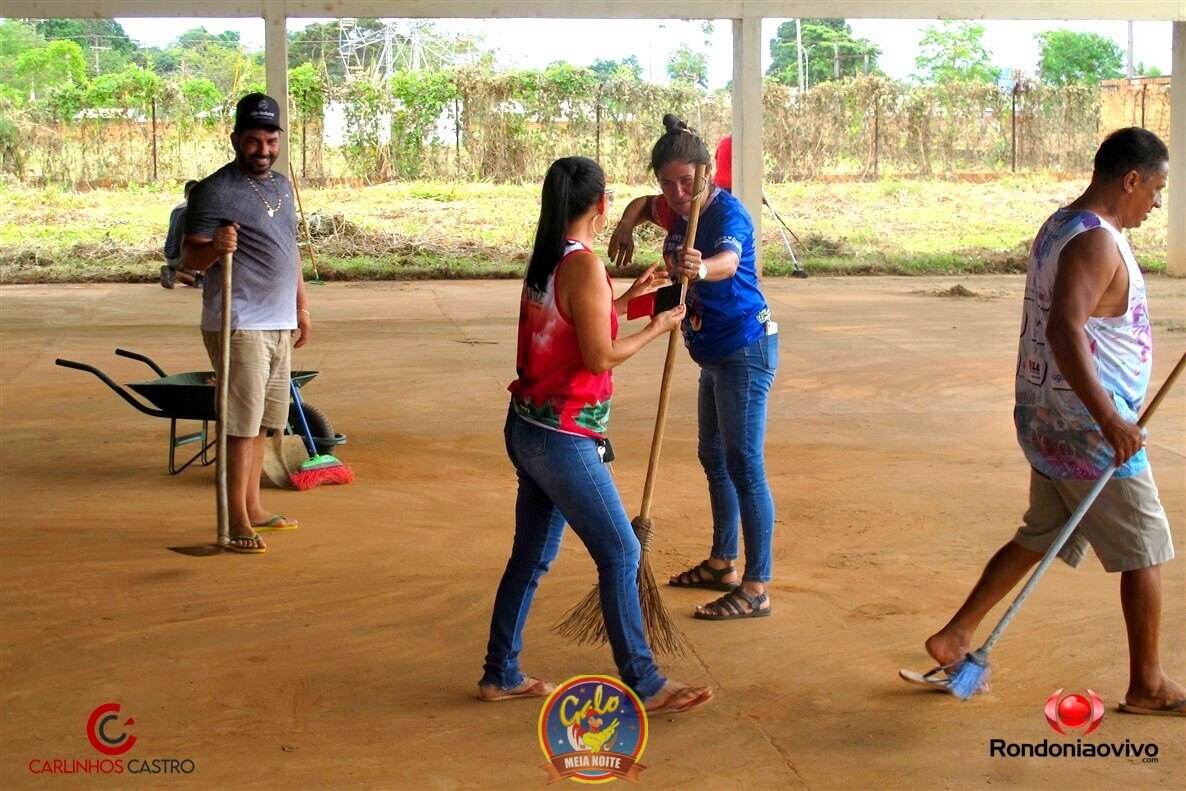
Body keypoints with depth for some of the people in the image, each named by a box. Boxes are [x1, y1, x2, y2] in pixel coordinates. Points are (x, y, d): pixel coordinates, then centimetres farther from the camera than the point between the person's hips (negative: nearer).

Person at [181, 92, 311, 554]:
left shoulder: (281, 185, 16)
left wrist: (301, 306, 25)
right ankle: (237, 521, -2)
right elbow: (191, 257, -12)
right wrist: (214, 248, -33)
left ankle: (252, 506, 22)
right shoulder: (215, 191, -9)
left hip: (279, 325, 8)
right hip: (239, 325, -8)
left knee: (263, 421, 13)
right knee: (241, 423, -8)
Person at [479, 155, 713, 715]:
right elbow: (600, 356, -17)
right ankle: (643, 685, 5)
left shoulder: (545, 262, 9)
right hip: (564, 439, -9)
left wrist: (625, 298, 27)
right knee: (620, 553, -1)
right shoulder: (584, 266, -17)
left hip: (527, 430, 9)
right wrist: (656, 329, -4)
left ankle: (501, 675, 25)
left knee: (531, 556, 17)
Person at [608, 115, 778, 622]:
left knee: (743, 466, -10)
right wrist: (626, 227, 7)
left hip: (745, 350, -10)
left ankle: (756, 588, -6)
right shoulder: (677, 212, 6)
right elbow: (642, 205, 28)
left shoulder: (727, 212, -21)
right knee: (713, 458, 19)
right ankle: (722, 563, 33)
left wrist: (702, 269, -64)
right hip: (716, 354, 10)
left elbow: (728, 259, -42)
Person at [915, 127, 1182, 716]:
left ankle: (956, 635, 18)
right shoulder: (1097, 242, -20)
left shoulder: (1059, 226, 12)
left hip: (1048, 422, 9)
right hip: (1088, 430, -9)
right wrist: (1109, 418, -33)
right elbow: (1065, 330, -32)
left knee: (1039, 536, 19)